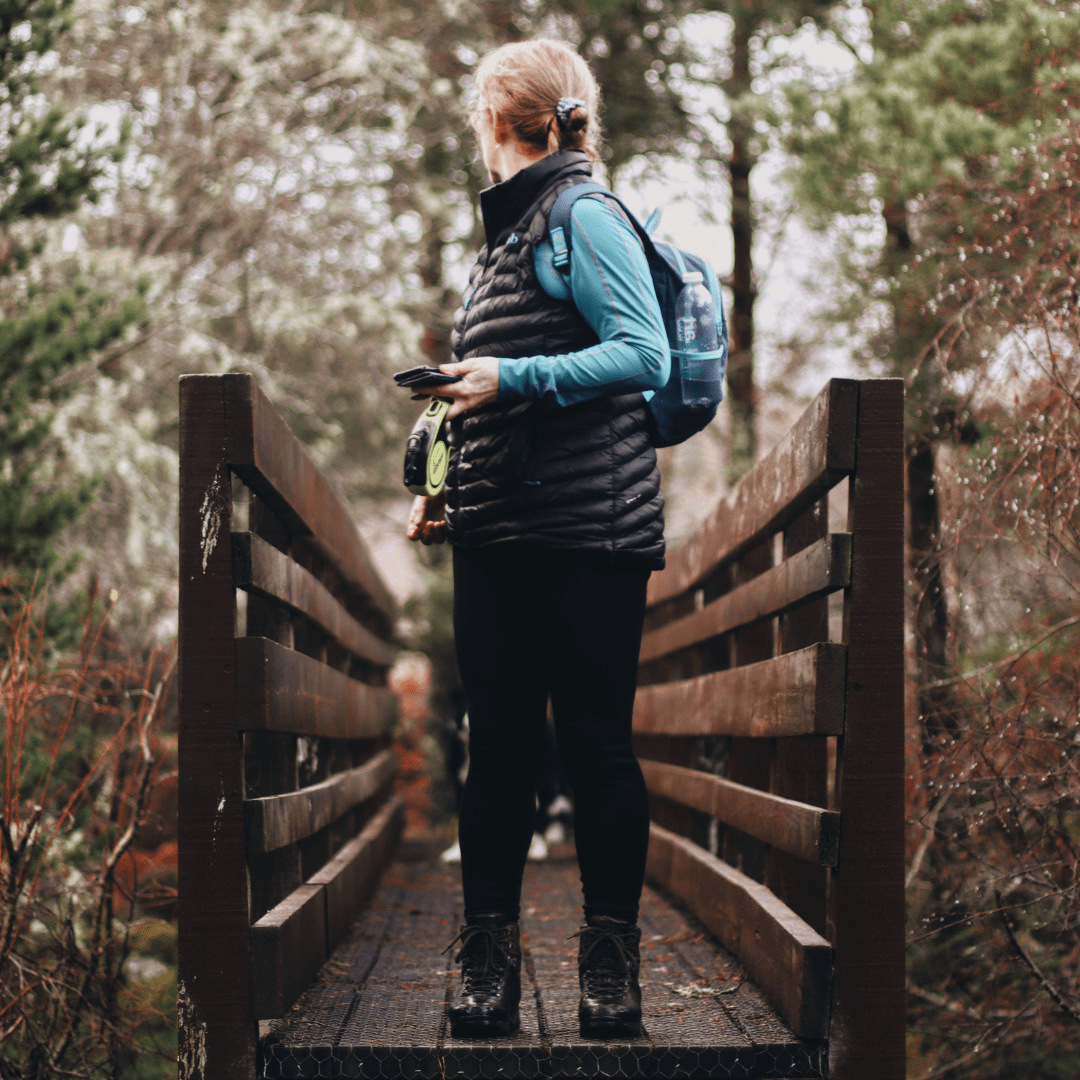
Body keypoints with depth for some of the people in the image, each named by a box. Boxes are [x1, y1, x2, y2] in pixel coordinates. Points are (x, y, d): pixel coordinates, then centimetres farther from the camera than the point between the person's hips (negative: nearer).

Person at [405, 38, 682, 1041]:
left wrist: (514, 378, -18)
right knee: (496, 742, 4)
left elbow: (644, 357, -13)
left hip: (586, 529, -7)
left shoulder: (582, 214, -2)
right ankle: (489, 960, 8)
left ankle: (611, 958, 5)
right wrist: (451, 495, 18)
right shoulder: (504, 232, 22)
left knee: (595, 741, -3)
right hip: (496, 538, 7)